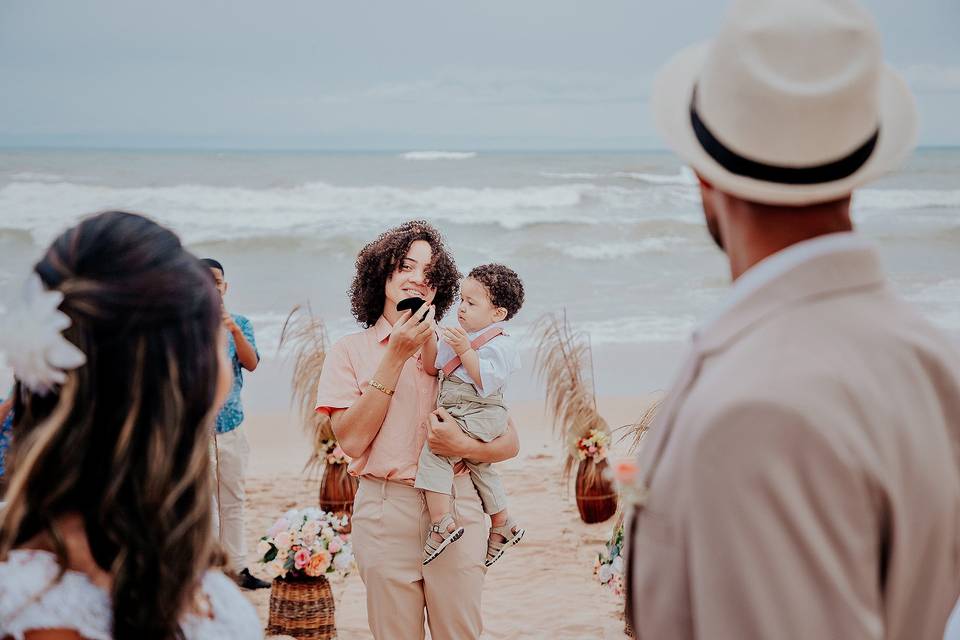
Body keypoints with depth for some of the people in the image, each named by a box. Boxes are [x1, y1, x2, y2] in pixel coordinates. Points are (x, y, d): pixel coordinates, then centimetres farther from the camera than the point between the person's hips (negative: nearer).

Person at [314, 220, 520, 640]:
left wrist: (465, 447, -17)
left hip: (456, 509, 1)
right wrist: (396, 356, -9)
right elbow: (352, 440, -9)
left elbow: (510, 443, 5)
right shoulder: (351, 350, 6)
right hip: (386, 514, -1)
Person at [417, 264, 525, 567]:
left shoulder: (499, 345, -12)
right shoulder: (458, 337, 14)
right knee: (479, 467, 25)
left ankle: (442, 523, -27)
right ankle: (502, 526, 43)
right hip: (458, 414, 10)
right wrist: (429, 338, -5)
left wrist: (465, 351, -26)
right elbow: (432, 367, 10)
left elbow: (486, 382, -22)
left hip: (478, 415, -10)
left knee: (434, 450, -24)